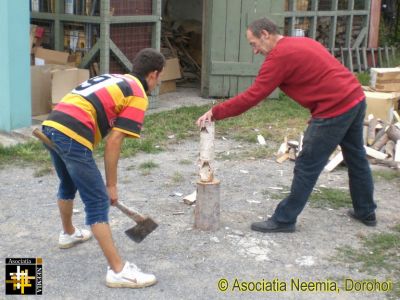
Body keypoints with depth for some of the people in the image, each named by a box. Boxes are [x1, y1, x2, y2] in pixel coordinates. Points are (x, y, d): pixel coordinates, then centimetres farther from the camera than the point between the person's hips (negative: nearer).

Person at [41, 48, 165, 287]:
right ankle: (118, 271, -3)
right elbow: (113, 142, -5)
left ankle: (68, 234, 54)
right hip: (73, 136, -9)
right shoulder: (138, 96, 2)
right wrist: (111, 185, 1)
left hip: (51, 126, 9)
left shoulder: (114, 79, 25)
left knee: (68, 184, 31)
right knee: (98, 202, -5)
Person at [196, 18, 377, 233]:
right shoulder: (302, 42, 16)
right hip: (356, 99, 10)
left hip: (335, 110, -10)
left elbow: (251, 97, -14)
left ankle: (284, 220, 9)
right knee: (356, 158, 23)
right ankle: (366, 212, 38)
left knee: (306, 168, 0)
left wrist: (215, 113, -9)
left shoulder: (279, 56, -12)